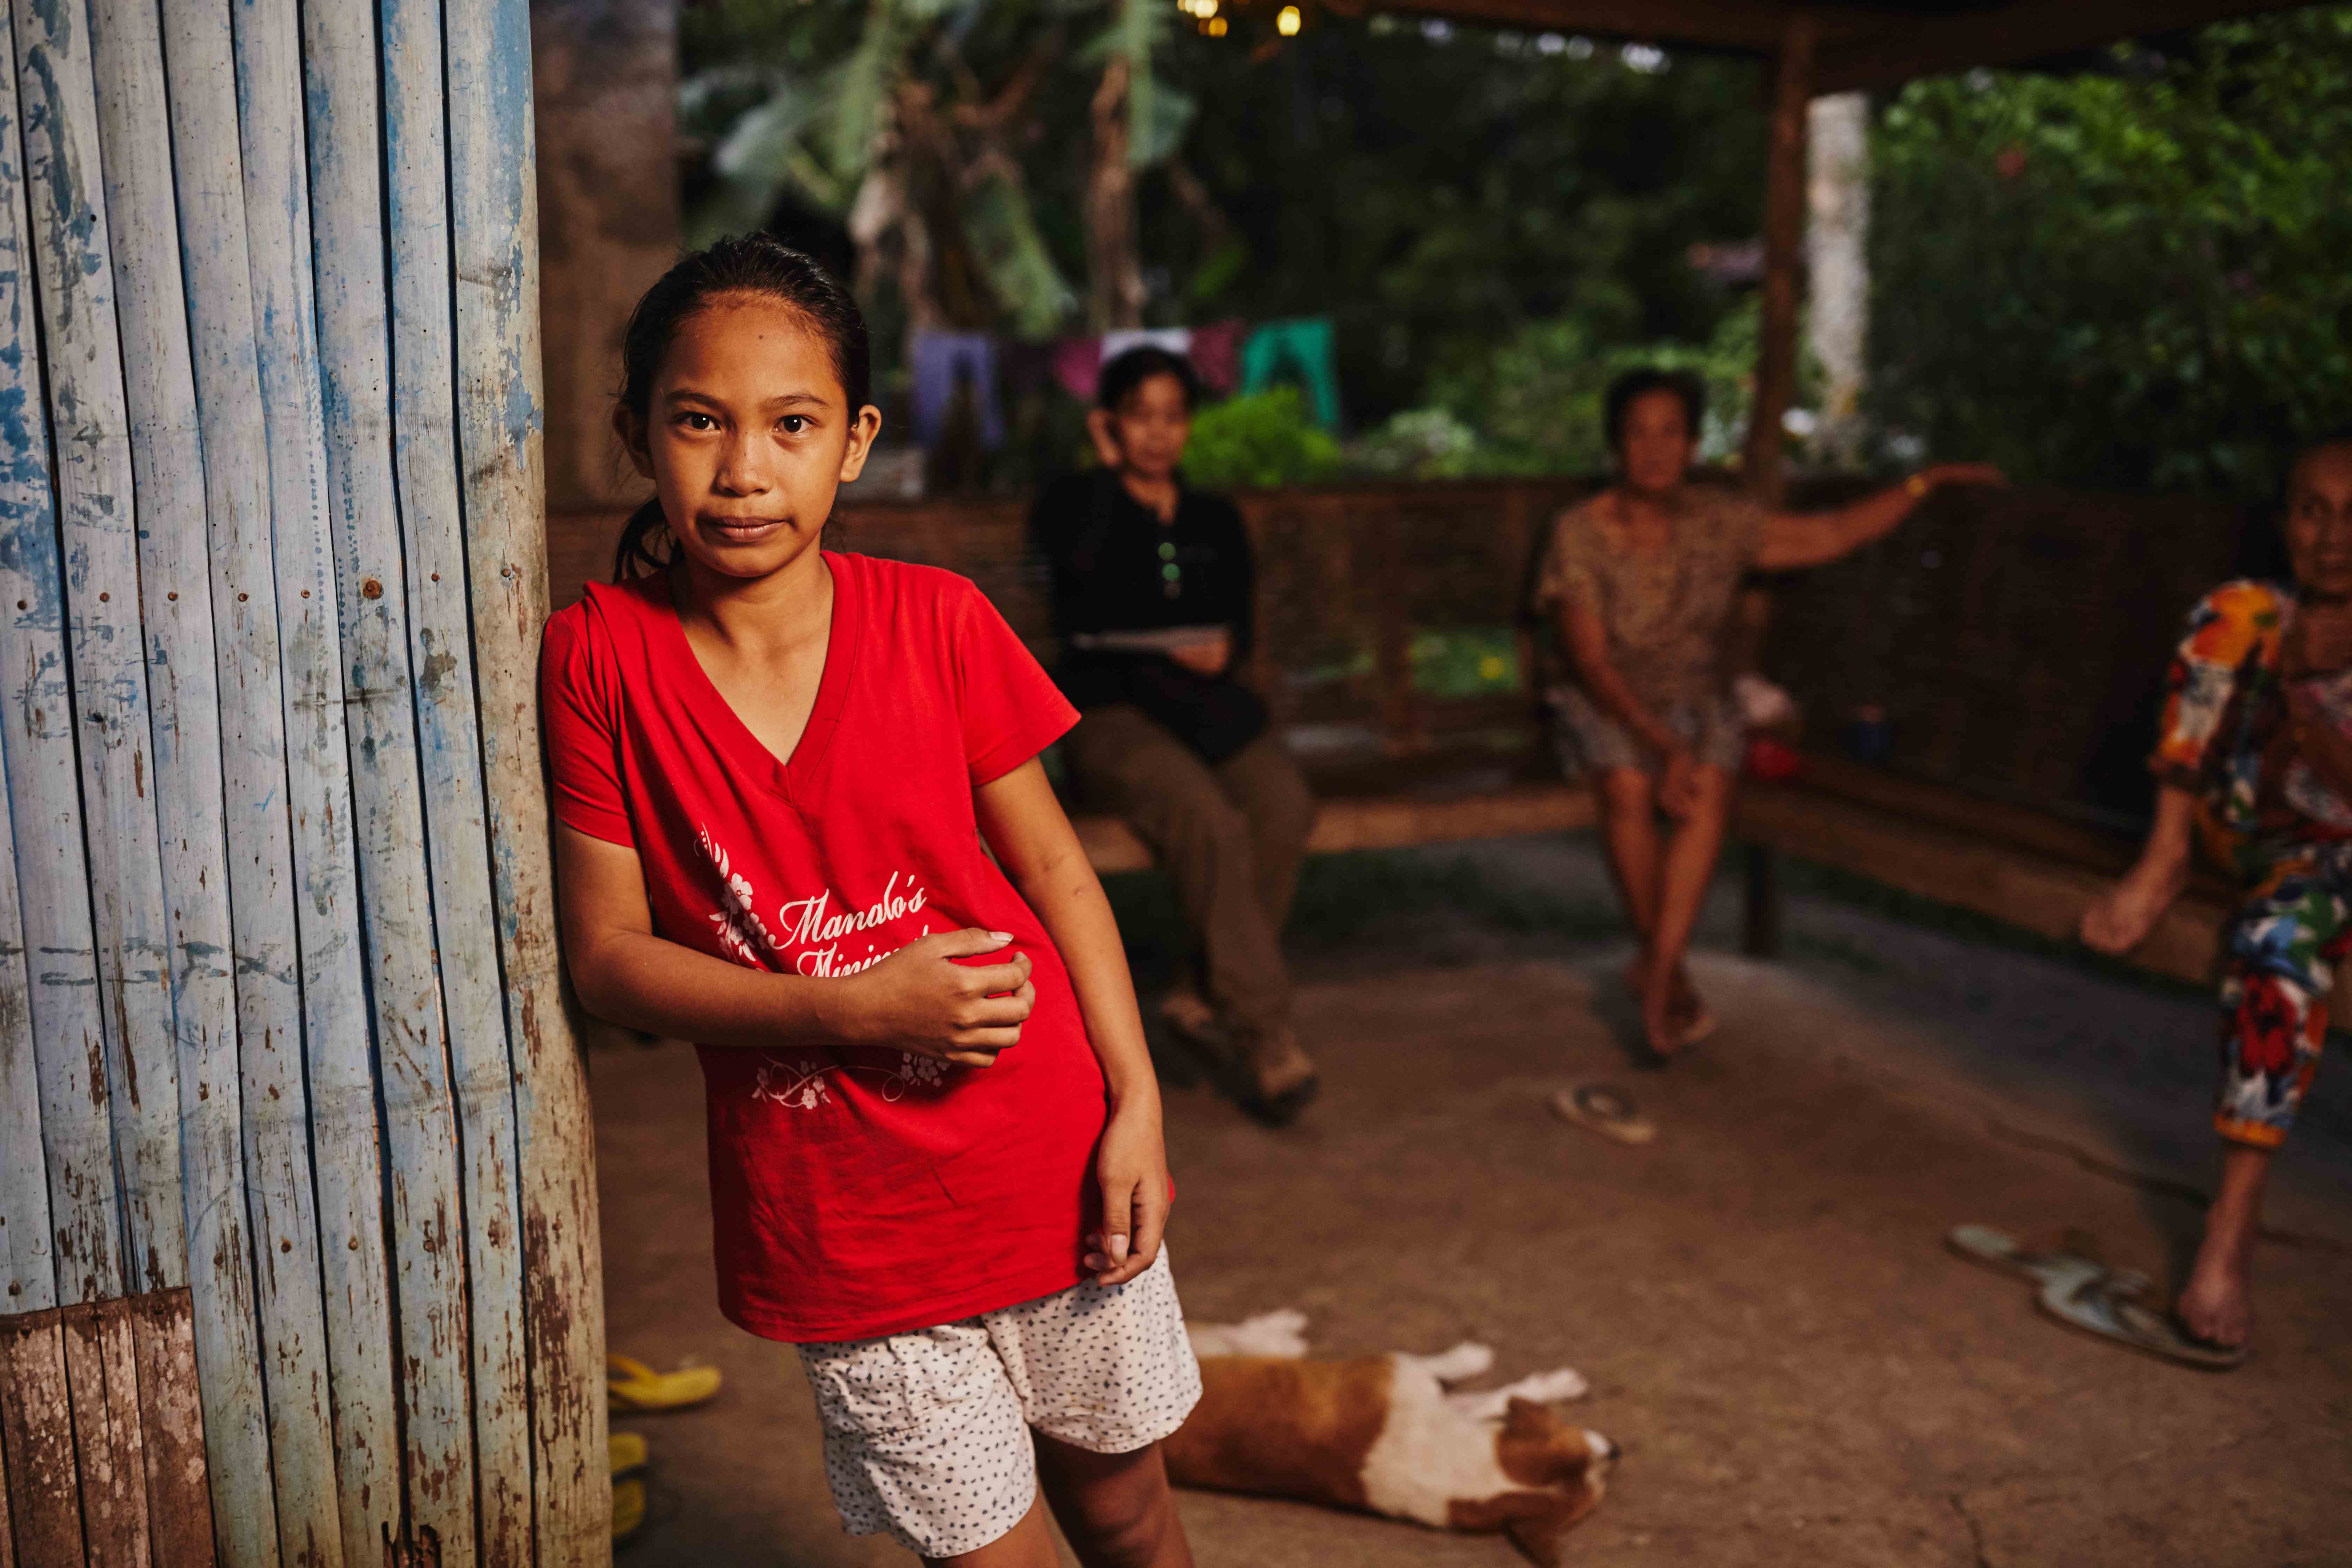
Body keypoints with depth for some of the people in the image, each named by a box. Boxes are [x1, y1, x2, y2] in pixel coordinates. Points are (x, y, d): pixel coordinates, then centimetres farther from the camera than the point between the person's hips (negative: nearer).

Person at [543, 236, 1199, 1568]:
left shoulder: (936, 621, -8)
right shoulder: (599, 657, -9)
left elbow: (1051, 864, -1)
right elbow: (608, 958, -9)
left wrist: (1135, 1103, -6)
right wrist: (853, 1013, -20)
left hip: (1047, 1162, 1)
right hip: (834, 1223, -1)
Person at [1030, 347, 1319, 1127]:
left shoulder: (1216, 520, 22)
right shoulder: (1070, 500, 9)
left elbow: (1242, 628, 16)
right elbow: (1078, 558, -16)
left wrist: (1224, 651, -8)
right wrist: (1107, 466, -3)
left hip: (1207, 702, 4)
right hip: (1107, 706, -4)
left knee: (1285, 805, -29)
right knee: (1208, 819, -34)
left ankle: (1215, 997, -12)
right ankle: (1266, 1039, -29)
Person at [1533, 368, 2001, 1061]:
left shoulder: (1718, 522, 1)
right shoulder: (1580, 534, -10)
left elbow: (1829, 535, 8)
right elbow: (1592, 663, -16)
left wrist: (1925, 482, 1)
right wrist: (1662, 745, -26)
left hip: (1696, 704, 2)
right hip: (1606, 708, -2)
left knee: (1709, 788, -31)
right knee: (1629, 784, -34)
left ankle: (1656, 968, -31)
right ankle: (1668, 972, -20)